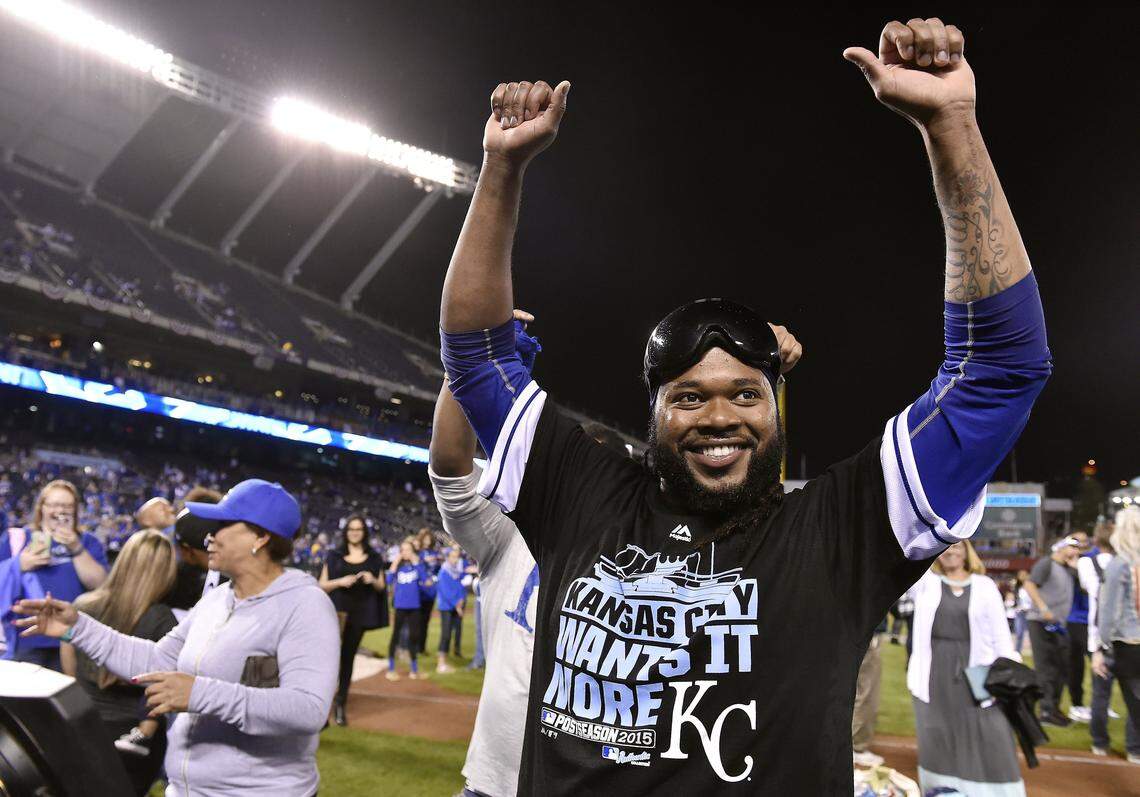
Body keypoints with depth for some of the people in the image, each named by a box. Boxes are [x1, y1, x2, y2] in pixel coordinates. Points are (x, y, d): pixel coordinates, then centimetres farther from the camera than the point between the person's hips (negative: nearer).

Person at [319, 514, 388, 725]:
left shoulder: (374, 558, 9)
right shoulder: (334, 556, 5)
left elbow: (382, 587, 12)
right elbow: (322, 585, 2)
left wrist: (373, 580, -10)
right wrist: (340, 582, -15)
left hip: (359, 613, 2)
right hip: (337, 609, -2)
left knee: (348, 657, 8)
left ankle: (341, 703, 18)